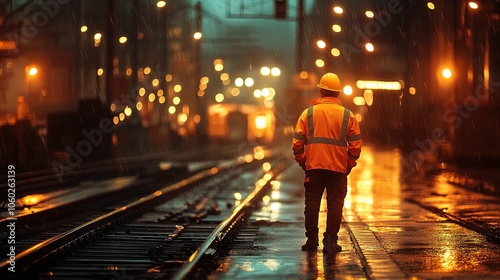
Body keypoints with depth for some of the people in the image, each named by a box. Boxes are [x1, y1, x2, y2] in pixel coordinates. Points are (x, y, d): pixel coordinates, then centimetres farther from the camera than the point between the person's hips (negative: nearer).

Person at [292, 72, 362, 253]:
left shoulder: (308, 113, 1)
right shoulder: (348, 116, 1)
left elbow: (297, 143, 0)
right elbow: (355, 145, 0)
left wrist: (302, 162, 12)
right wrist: (349, 165, 11)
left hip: (313, 166, 1)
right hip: (338, 168, -1)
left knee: (312, 203, 9)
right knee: (335, 204, 3)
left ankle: (312, 240, 12)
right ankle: (330, 241, -1)